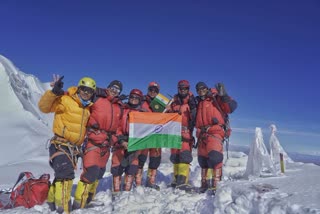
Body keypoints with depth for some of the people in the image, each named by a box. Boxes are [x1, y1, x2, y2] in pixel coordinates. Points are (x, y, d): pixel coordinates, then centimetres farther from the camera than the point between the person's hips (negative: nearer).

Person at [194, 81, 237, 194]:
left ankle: (215, 185, -18)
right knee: (202, 159, 10)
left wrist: (224, 96, -17)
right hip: (202, 134, 6)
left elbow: (231, 107, -8)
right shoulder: (198, 103, 23)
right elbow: (196, 120, 25)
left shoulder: (216, 98, 5)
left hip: (215, 131, -6)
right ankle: (204, 183, 24)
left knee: (214, 156, -22)